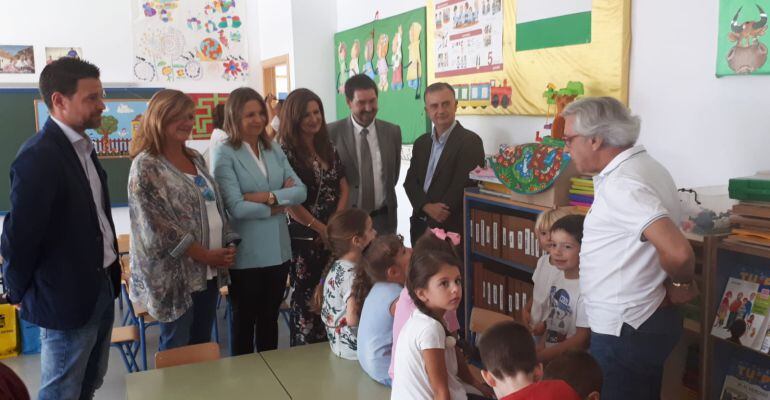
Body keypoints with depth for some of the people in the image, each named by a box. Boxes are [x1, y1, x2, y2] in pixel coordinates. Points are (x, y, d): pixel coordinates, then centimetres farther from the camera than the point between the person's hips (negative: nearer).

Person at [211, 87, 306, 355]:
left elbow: (300, 191, -1)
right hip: (246, 255, -5)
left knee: (270, 319, 19)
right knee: (244, 321, 13)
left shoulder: (274, 150, 8)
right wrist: (279, 205, -8)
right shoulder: (224, 154, -10)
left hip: (278, 250, 5)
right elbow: (236, 207, -19)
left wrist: (267, 196, -16)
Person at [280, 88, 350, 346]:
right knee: (306, 299, 2)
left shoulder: (329, 149, 11)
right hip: (304, 237, -5)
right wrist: (321, 228, -9)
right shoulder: (286, 152, -8)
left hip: (334, 235, 5)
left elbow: (344, 189, 11)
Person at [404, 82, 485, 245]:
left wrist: (434, 225, -16)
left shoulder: (470, 141, -11)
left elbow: (462, 186, -17)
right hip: (419, 226, 6)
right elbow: (410, 181, 5)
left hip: (451, 229, -6)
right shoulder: (421, 143, 10)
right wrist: (427, 207, -15)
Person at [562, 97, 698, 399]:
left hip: (624, 333, -10)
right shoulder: (643, 166, 7)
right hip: (647, 321, 10)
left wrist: (680, 284, -15)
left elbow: (677, 252, -33)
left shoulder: (621, 185, -24)